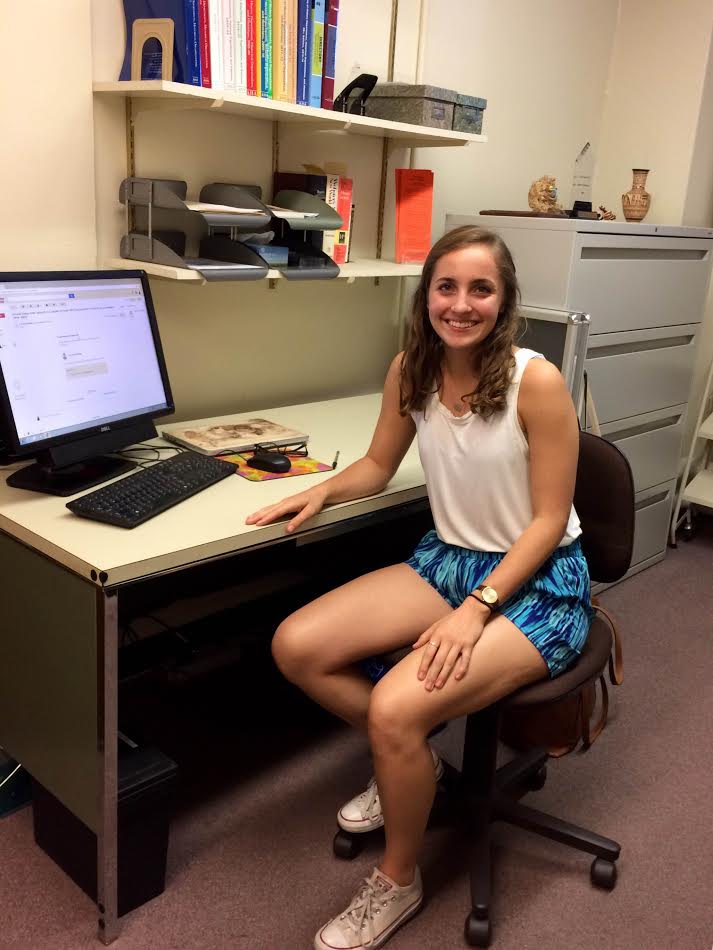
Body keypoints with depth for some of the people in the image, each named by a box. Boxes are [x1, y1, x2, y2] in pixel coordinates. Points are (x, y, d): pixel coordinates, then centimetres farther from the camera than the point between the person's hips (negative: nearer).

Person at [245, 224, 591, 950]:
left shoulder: (536, 381, -20)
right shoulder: (410, 369, -3)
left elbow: (548, 520, -16)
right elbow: (379, 465, 11)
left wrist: (475, 611, -24)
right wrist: (322, 492, -10)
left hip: (538, 582, -6)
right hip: (446, 560, 6)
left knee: (394, 708, -26)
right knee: (295, 647, -9)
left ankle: (397, 883, 6)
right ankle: (409, 762, 17)